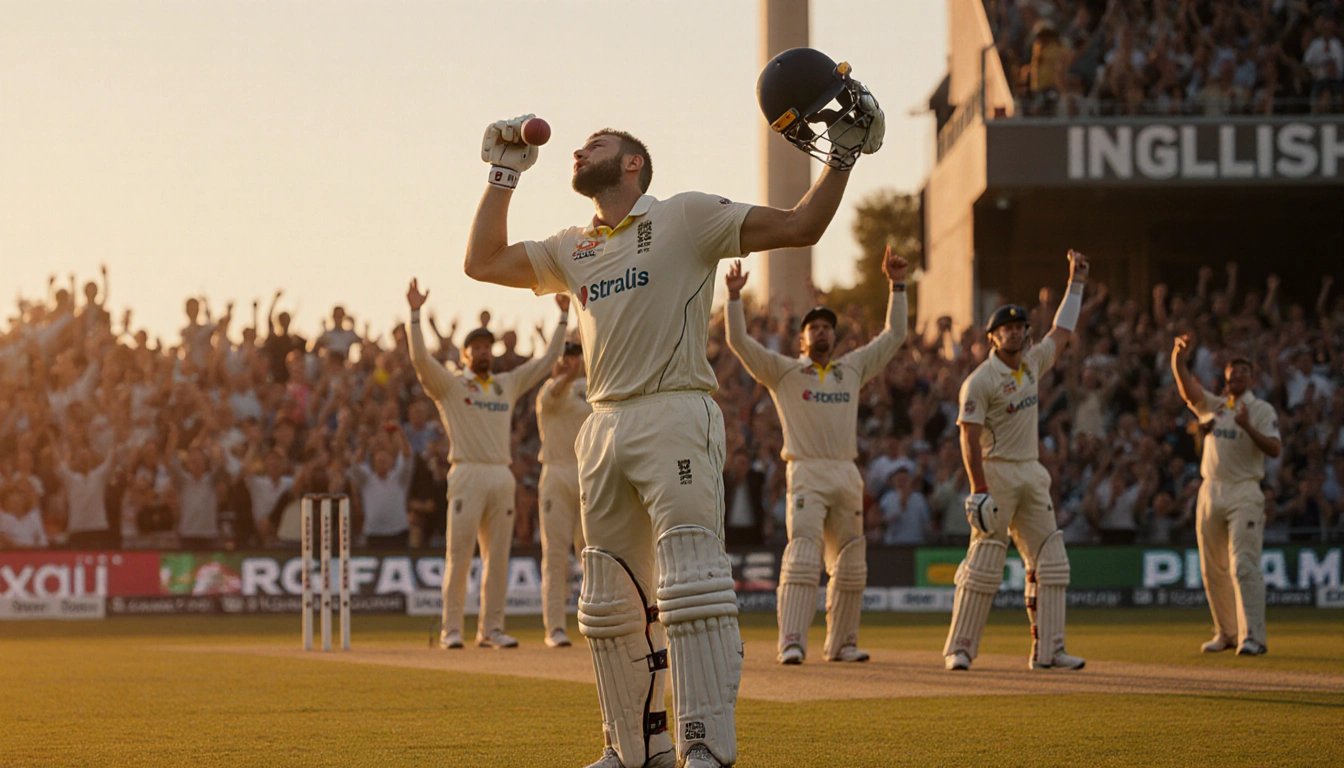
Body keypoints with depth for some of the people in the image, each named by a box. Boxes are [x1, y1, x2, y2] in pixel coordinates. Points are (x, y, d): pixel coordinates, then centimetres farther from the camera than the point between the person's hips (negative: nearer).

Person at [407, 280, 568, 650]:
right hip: (468, 475, -5)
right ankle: (451, 629, -5)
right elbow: (420, 358, -9)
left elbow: (548, 359, 22)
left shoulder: (508, 384, 19)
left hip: (502, 477, 5)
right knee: (458, 556, -7)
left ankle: (491, 629, 9)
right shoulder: (450, 385, 5)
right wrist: (415, 314, -18)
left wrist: (563, 316, 18)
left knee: (498, 558, 5)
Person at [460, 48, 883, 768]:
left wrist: (842, 155, -9)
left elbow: (800, 226, 0)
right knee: (609, 598, 9)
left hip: (676, 418, -7)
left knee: (690, 585, -17)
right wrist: (504, 173, 23)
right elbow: (483, 261, 21)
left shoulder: (686, 218, 3)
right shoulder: (572, 249, 21)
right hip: (605, 429, 7)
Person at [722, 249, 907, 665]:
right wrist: (734, 296, -16)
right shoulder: (782, 370, 7)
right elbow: (739, 341, -3)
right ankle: (792, 642, -26)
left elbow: (894, 335, 19)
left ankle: (841, 643, 19)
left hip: (847, 475, 5)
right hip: (806, 474, -5)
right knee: (804, 552, -19)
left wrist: (897, 285, 12)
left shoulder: (853, 368, 17)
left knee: (852, 564, 8)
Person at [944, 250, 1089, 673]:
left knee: (1050, 564, 3)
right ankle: (959, 649, -7)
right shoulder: (980, 381, -11)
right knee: (984, 562, -10)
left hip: (1033, 476, 8)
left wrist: (1076, 283, 24)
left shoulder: (1033, 363, 10)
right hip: (997, 475, -8)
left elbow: (1061, 332, 25)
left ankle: (1048, 650, 5)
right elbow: (969, 437, -15)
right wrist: (979, 490, -22)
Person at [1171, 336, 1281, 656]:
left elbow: (1275, 449, -11)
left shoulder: (1261, 410, 2)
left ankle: (1252, 637, -19)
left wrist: (1248, 427, -25)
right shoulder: (1211, 405, 14)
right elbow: (1186, 386, -3)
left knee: (1243, 565, -15)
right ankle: (1226, 632, 20)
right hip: (1210, 492, 5)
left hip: (1244, 494, -5)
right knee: (1212, 570, 8)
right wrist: (1179, 356, -21)